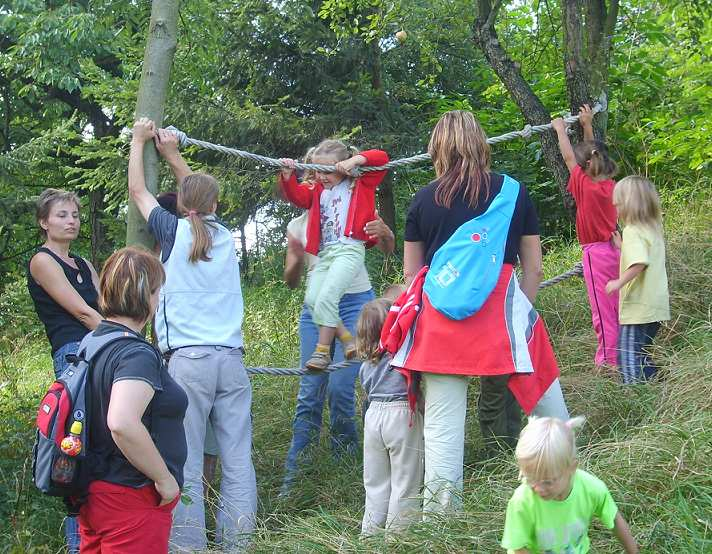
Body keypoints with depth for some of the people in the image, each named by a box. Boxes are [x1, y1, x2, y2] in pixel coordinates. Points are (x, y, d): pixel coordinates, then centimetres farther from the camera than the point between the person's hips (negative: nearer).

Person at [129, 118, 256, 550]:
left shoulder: (176, 231, 5)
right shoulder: (226, 237, 14)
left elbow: (137, 190, 22)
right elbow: (204, 197, 36)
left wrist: (139, 140, 34)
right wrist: (174, 155, 43)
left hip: (188, 359, -3)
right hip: (231, 358, 3)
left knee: (187, 463, -5)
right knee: (238, 460, 2)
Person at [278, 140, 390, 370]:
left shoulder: (359, 184, 7)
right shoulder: (318, 191, 22)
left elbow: (381, 158, 0)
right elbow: (297, 195, 13)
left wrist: (355, 160, -11)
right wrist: (288, 176, -3)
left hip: (349, 249, -7)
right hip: (325, 253, 7)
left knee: (326, 297, -19)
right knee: (311, 299, -10)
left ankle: (323, 350, -9)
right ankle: (347, 339, -1)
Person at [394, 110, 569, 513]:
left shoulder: (424, 200, 9)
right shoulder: (513, 192, 8)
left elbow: (411, 272, 14)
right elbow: (534, 268, 10)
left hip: (439, 317, 1)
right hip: (500, 311, -1)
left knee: (442, 421, 1)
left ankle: (440, 510, 0)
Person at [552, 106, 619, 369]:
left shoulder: (585, 185, -15)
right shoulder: (609, 185, 2)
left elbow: (568, 157, -4)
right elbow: (593, 153, 18)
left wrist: (560, 129, 9)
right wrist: (587, 126, 23)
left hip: (595, 252, -7)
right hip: (613, 248, 7)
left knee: (602, 308, -2)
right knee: (615, 306, 14)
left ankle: (607, 358, 2)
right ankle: (621, 353, 22)